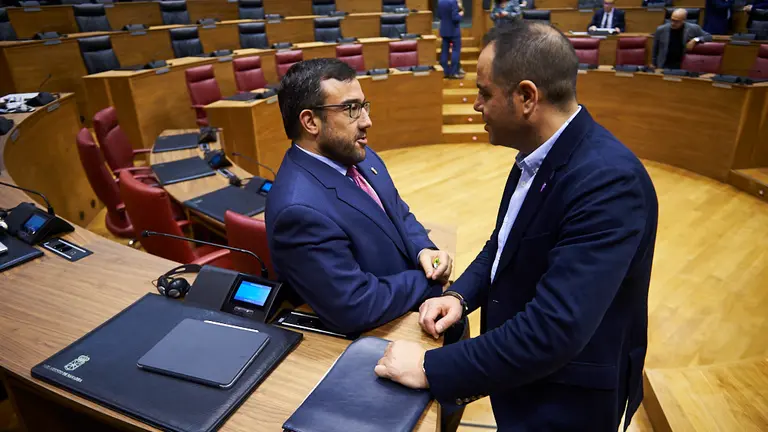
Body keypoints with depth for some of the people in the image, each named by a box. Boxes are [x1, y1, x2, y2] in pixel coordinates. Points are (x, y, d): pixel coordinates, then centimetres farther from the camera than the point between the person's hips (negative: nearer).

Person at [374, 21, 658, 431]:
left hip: (564, 399, -6)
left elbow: (554, 330, -34)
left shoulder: (609, 181, -31)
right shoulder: (537, 154, -4)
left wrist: (431, 368, -27)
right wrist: (459, 294, -7)